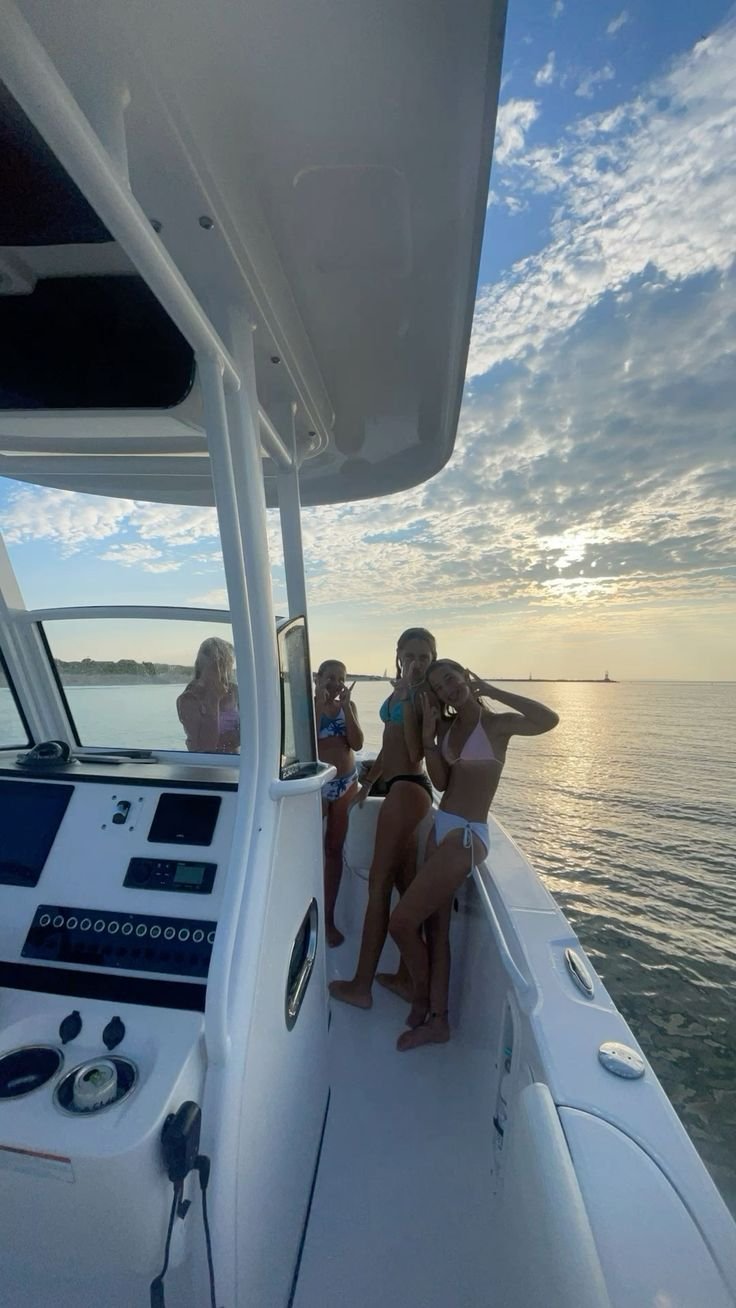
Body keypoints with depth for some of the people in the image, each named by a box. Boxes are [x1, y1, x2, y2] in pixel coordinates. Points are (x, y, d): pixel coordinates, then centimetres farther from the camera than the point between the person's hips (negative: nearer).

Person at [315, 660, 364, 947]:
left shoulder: (348, 706, 3)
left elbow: (357, 743, -7)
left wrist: (345, 706, -13)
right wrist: (319, 701, -21)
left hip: (347, 782, 4)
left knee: (335, 849, 12)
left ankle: (329, 917, 23)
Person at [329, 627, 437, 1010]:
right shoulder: (402, 689, 12)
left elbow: (416, 752, -22)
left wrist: (407, 700, -24)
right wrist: (369, 782, 26)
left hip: (408, 788, -9)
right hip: (401, 787, 9)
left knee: (379, 883, 1)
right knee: (405, 882, 15)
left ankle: (361, 985, 16)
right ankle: (406, 977, 30)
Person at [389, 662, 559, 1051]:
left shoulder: (497, 724, -9)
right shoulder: (447, 725, 8)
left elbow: (549, 719, -27)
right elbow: (441, 782, 3)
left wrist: (490, 690, -20)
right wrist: (428, 735, -10)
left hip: (467, 834, -7)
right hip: (441, 827, 7)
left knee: (401, 921, -5)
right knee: (436, 927, 14)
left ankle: (421, 999, 23)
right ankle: (437, 1020, 32)